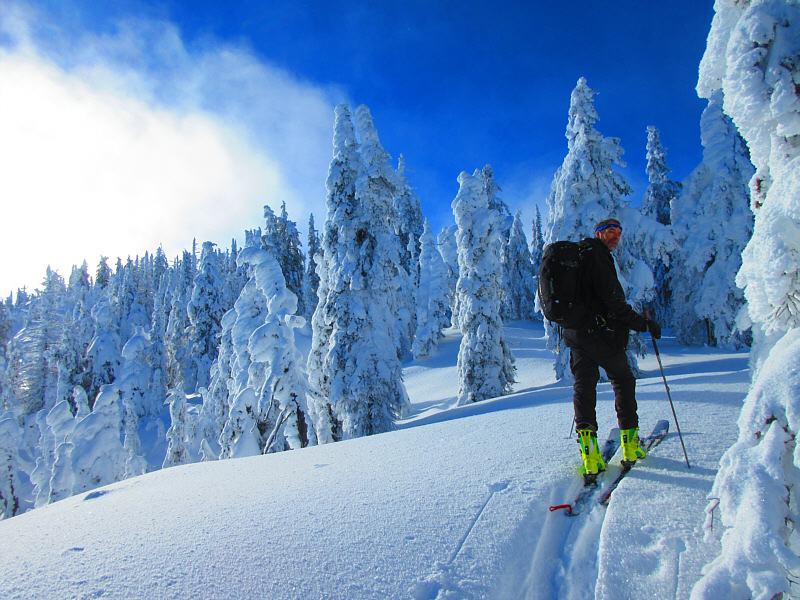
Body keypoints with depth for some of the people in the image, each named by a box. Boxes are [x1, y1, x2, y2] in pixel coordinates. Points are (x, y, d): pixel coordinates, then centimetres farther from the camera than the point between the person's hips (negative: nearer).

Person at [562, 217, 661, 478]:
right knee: (623, 380, 12)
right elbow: (612, 301, -20)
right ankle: (630, 443, 17)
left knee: (583, 385, 6)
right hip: (602, 334, -7)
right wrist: (644, 323, -16)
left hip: (575, 335, 7)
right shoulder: (596, 255, -12)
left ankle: (588, 450, -2)